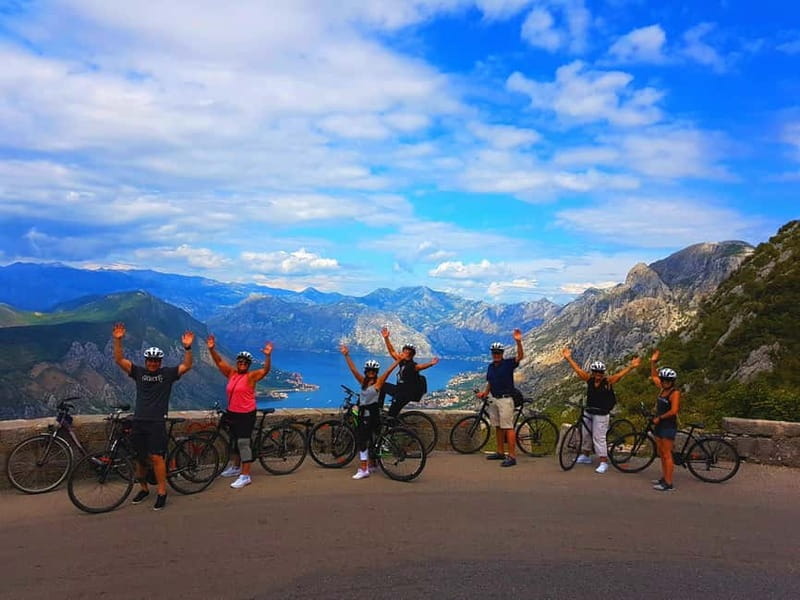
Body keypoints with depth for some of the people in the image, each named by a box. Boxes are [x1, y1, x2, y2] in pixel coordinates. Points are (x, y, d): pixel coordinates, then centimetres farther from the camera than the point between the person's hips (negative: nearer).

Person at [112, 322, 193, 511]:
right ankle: (143, 488, 29)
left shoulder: (168, 373, 2)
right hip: (138, 421, 4)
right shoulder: (138, 372, 8)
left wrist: (187, 348, -23)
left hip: (157, 422, -4)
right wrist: (118, 340, -12)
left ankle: (161, 492, -2)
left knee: (156, 457, -8)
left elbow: (187, 366, -9)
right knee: (140, 457, 13)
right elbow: (119, 360, 1)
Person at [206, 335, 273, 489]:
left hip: (246, 414, -7)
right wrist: (212, 349, -3)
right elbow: (219, 361, 8)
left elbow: (266, 370, -24)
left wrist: (268, 356, -39)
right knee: (234, 441, 20)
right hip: (232, 413, 7)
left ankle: (245, 476, -7)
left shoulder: (251, 376, -10)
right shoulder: (231, 373, 6)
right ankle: (235, 467, 37)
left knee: (243, 442, -9)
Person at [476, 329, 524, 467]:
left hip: (505, 399, -7)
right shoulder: (491, 366, 11)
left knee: (508, 427, -9)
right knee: (498, 427, 14)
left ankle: (512, 456, -8)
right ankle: (500, 452, 25)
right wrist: (484, 392, 3)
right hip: (494, 400, 7)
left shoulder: (508, 363, -8)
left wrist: (518, 342, -39)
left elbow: (520, 356, -25)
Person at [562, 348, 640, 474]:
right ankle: (585, 456, 34)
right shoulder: (589, 379, 0)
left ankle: (604, 462, 1)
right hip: (588, 412, 5)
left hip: (601, 414, -5)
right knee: (586, 434, 16)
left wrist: (631, 366, -33)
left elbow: (620, 374, -21)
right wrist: (569, 358, 0)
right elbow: (578, 369, 2)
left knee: (599, 437, -6)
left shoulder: (608, 381, -10)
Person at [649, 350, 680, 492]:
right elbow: (654, 377, 24)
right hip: (659, 425, 8)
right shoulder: (662, 389, 8)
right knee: (661, 453, 13)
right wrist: (653, 362, 16)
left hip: (669, 426, -8)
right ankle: (664, 478, 23)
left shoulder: (675, 393, -15)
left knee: (667, 454, -6)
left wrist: (659, 418, -14)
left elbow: (673, 411, -22)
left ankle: (668, 484, -3)